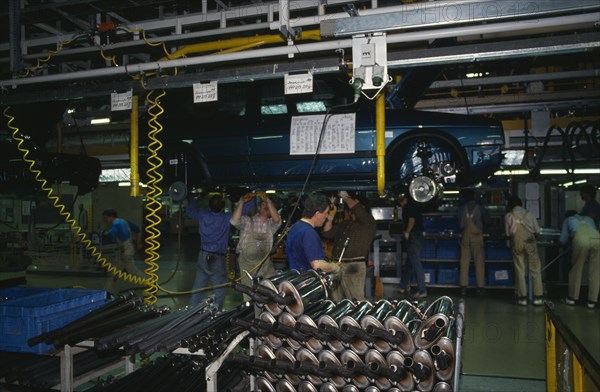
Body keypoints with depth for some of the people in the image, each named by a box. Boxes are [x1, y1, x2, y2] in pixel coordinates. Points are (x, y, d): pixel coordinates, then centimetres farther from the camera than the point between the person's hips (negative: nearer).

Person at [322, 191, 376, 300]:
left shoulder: (368, 222, 3)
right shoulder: (343, 224, 24)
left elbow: (357, 209, -14)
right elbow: (327, 233, 20)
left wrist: (345, 197, -1)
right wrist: (330, 217, 10)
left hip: (355, 266, -6)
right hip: (337, 265, 6)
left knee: (355, 300, -6)